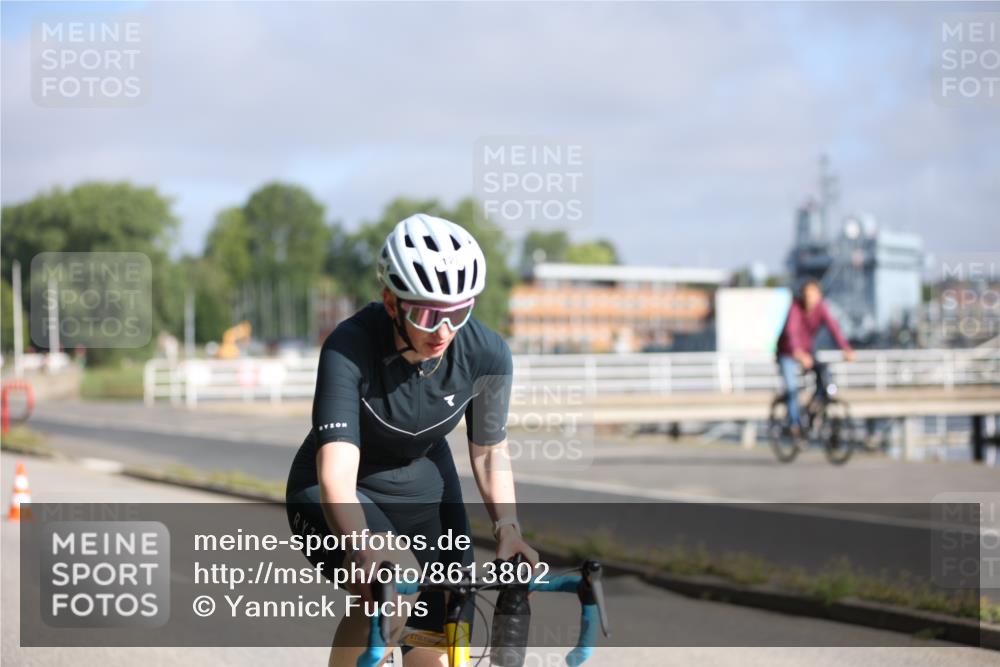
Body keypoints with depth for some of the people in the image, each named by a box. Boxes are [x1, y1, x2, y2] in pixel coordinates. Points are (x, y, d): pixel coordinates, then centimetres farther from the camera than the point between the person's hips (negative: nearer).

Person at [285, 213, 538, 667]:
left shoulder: (486, 353, -21)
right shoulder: (350, 349, -33)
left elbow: (489, 452, -4)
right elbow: (336, 476, -42)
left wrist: (507, 525, -20)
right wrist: (363, 548, -59)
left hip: (424, 493, 4)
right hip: (342, 495, -4)